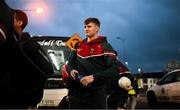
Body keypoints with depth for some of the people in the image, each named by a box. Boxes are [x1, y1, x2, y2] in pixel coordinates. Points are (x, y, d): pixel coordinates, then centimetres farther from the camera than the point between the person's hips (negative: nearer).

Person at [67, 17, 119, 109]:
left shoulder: (104, 46, -2)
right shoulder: (78, 46, 17)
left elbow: (114, 69, -11)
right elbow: (71, 62, 25)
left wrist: (93, 77, -20)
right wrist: (71, 70, 0)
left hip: (97, 93, -5)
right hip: (77, 91, 5)